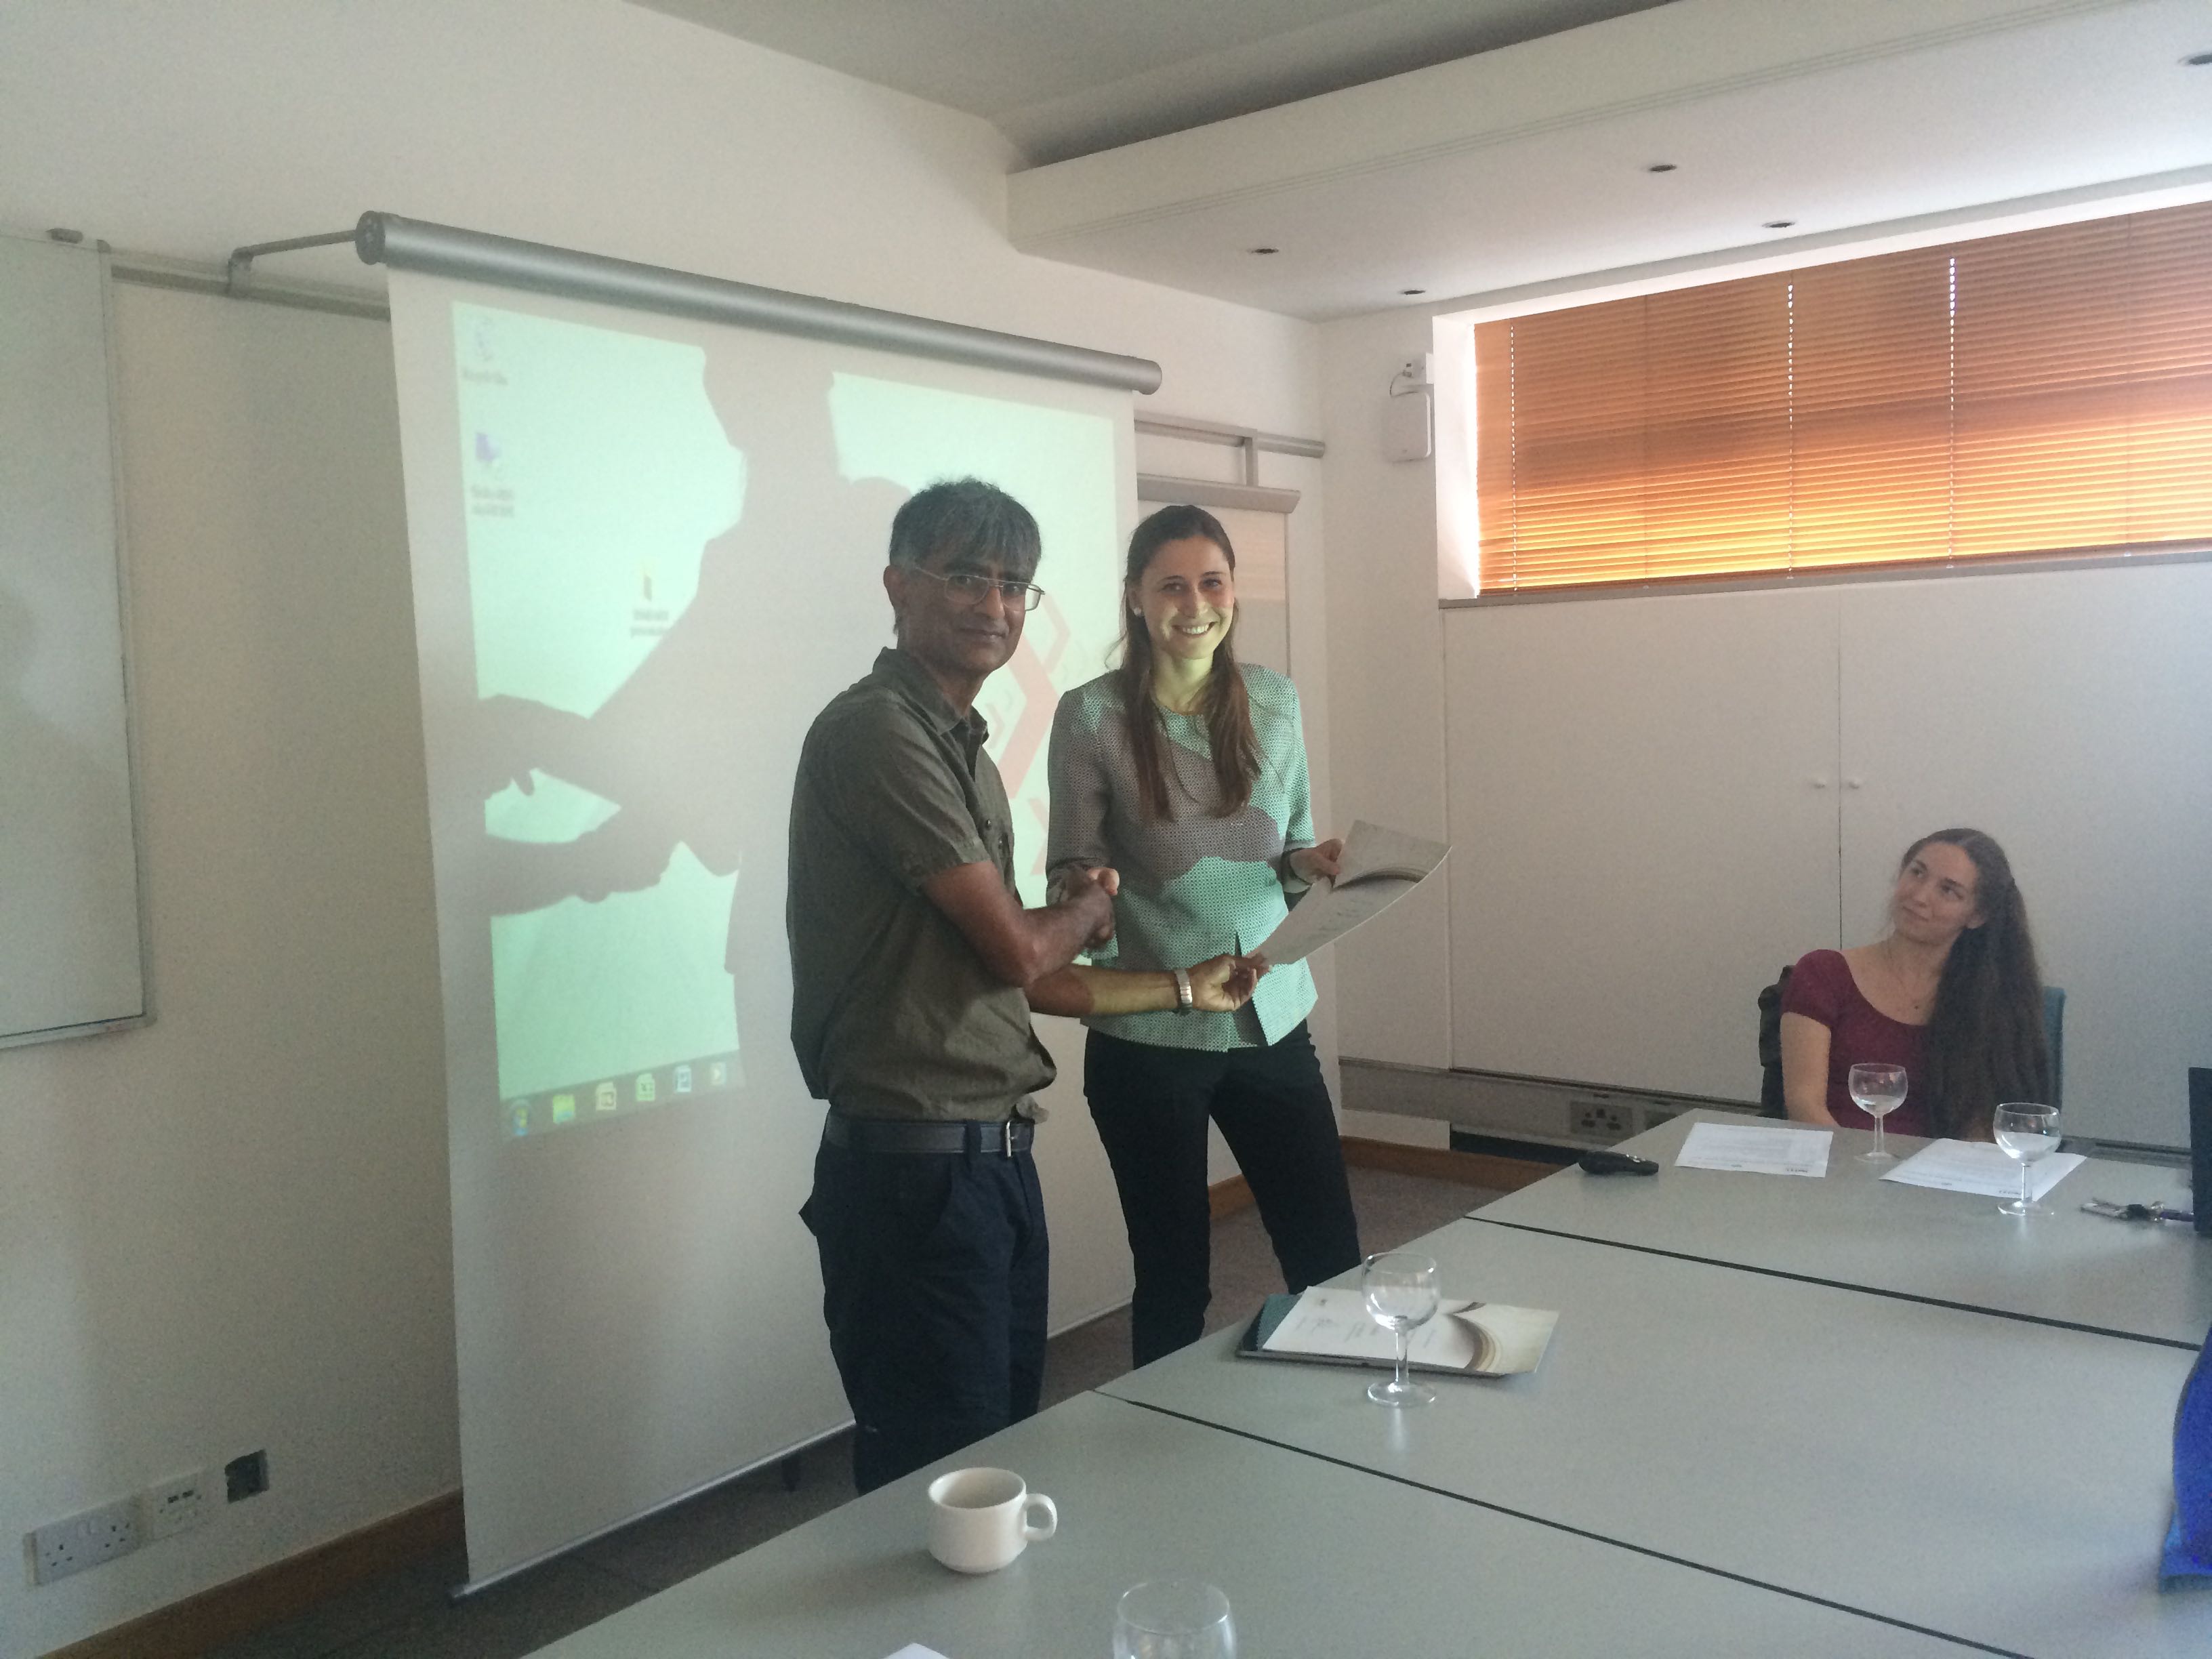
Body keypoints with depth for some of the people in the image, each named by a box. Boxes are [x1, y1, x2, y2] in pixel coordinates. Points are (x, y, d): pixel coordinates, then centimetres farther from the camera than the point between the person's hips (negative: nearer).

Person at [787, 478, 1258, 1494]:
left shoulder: (963, 748, 15)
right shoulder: (876, 731, -15)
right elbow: (1017, 950, -16)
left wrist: (1182, 987, 22)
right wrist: (1091, 906, 7)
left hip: (991, 1161, 10)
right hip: (913, 1170, -9)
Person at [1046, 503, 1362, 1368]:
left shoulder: (1273, 700, 4)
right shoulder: (1092, 715, -8)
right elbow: (1070, 869, -3)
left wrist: (1314, 863, -7)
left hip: (1272, 1020, 4)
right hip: (1148, 1036, -3)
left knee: (1333, 1264, 8)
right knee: (1174, 1281, 8)